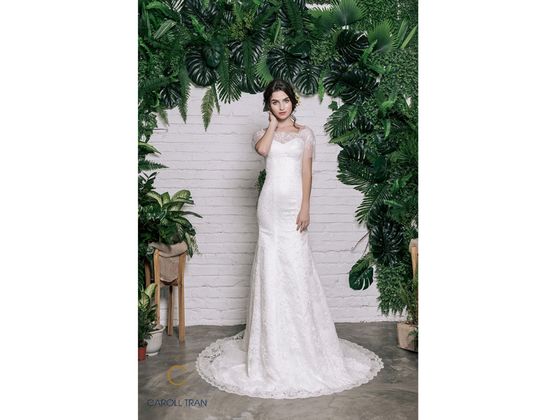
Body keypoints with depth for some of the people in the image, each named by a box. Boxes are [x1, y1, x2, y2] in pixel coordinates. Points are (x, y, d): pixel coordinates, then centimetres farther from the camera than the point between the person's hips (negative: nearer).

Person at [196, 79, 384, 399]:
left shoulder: (305, 133, 10)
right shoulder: (263, 133, 13)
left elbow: (307, 171, 0)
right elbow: (262, 149, -13)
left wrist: (305, 207, -10)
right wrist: (273, 123, 2)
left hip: (295, 203, -1)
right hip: (271, 203, 1)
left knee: (297, 269, -2)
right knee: (272, 269, 2)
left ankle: (305, 342, 12)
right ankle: (274, 346, 14)